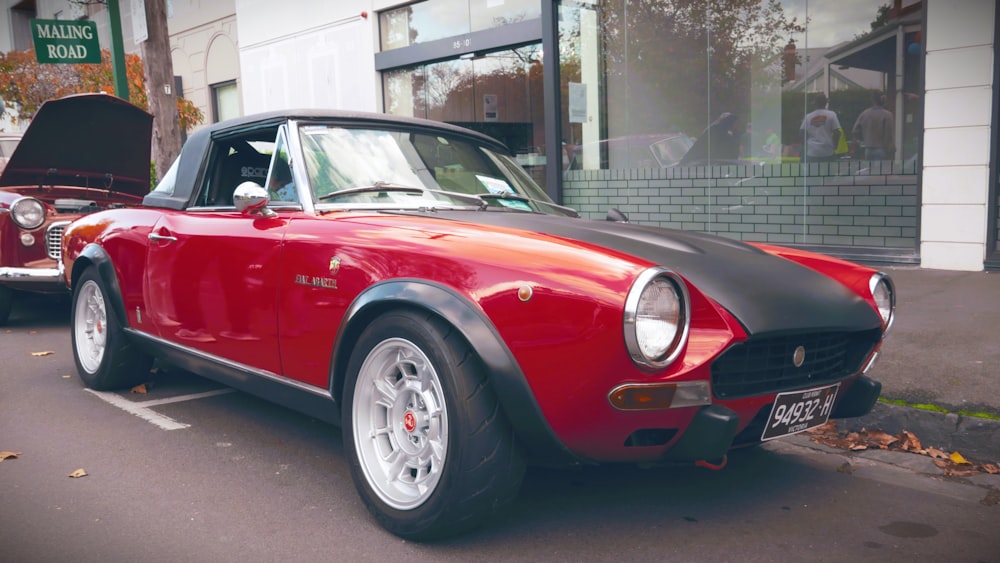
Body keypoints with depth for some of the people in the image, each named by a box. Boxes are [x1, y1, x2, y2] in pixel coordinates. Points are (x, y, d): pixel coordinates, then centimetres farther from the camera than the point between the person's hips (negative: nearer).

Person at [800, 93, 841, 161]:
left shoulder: (808, 117, 4)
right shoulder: (831, 115, -1)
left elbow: (803, 135, 5)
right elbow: (837, 132, -4)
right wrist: (834, 147, 8)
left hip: (811, 153, 1)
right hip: (828, 152, -1)